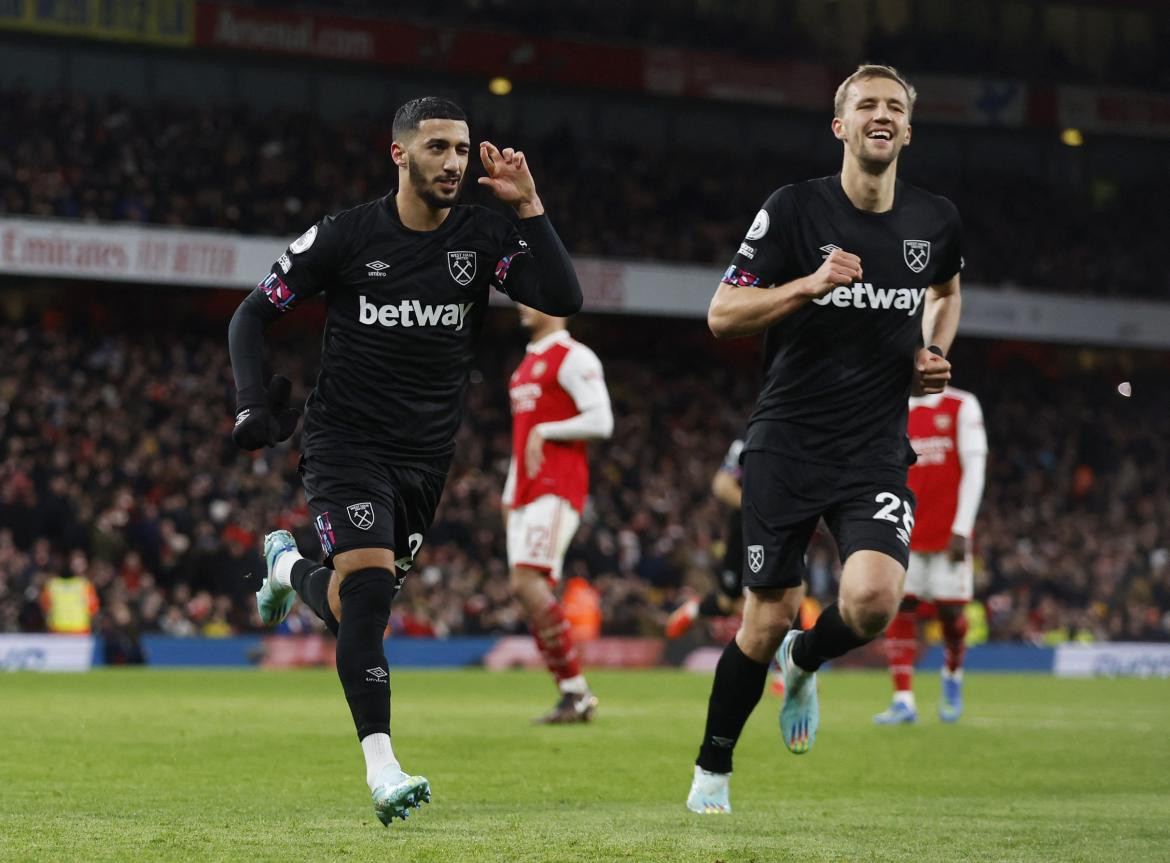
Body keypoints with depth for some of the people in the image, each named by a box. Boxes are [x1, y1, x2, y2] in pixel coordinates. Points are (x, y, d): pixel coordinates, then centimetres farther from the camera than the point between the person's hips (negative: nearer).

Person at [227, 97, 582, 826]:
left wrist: (529, 206, -20)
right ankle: (382, 769, -23)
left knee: (358, 609, 11)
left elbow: (564, 299, -15)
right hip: (346, 443, -4)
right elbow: (255, 314, 1)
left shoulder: (483, 238, -1)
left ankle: (288, 563, 46)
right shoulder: (347, 237, -7)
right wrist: (255, 402, -13)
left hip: (426, 456, 4)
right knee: (368, 587, -22)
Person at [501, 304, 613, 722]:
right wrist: (509, 496, 22)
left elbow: (600, 421, -15)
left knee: (528, 581, -19)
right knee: (524, 587, 2)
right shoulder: (528, 364, 23)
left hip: (557, 489, -9)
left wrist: (544, 431, -12)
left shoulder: (574, 358, -6)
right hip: (527, 491, 9)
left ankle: (575, 692, -15)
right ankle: (574, 693, 4)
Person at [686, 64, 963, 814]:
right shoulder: (795, 209, -6)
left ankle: (804, 665, 15)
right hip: (788, 443, -2)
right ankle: (712, 771, 23)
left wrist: (936, 352, 8)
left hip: (878, 451, 2)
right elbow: (723, 314, -7)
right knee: (768, 618, 0)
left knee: (873, 600, -21)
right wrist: (811, 284, -21)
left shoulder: (935, 220, 5)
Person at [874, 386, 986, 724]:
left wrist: (962, 529, -13)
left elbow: (973, 471, -6)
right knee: (898, 610, -7)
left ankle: (953, 675, 29)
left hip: (947, 532, -3)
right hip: (906, 534, 3)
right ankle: (903, 700, -8)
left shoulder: (962, 407, -2)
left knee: (951, 612, 0)